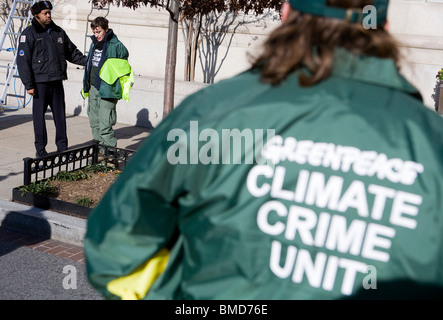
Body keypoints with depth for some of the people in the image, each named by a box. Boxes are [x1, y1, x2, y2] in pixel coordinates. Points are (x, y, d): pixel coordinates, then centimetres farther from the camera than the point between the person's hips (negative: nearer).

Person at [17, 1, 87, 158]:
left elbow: (72, 52, 21)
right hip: (40, 82, -5)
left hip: (57, 81, 5)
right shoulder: (29, 34, -3)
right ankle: (40, 149, 11)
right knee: (39, 116, 1)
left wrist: (87, 60, 5)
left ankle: (62, 147, 18)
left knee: (60, 115, 8)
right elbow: (23, 61, -6)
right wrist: (29, 85, -11)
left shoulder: (58, 32, 13)